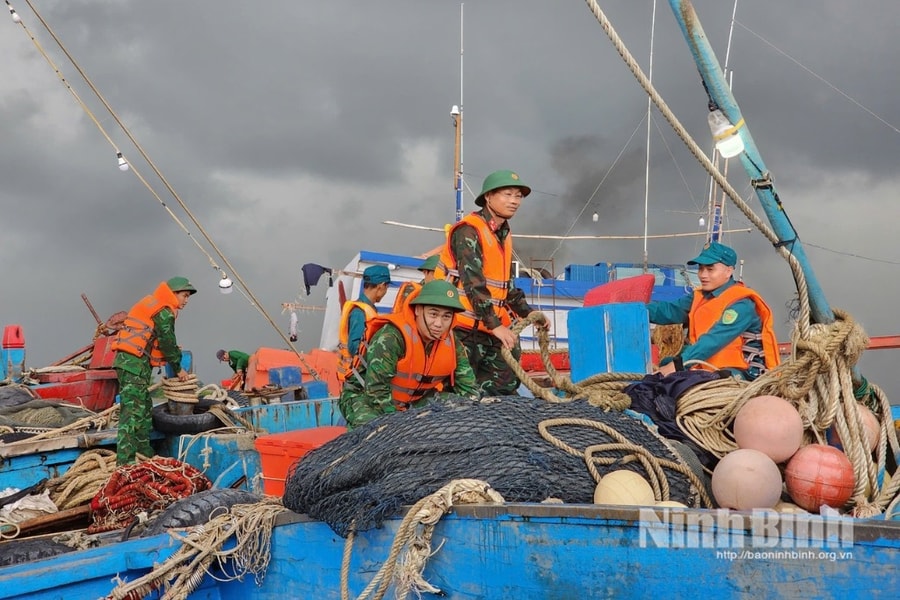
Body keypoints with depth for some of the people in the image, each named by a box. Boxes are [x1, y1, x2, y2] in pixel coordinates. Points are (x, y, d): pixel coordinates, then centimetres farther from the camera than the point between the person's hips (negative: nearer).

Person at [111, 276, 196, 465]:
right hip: (134, 362, -11)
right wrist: (179, 368, 4)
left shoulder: (153, 305, 24)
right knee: (133, 411, -14)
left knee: (144, 408, 18)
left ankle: (146, 454, 27)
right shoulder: (164, 311, -8)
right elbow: (167, 342, -7)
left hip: (126, 360, 11)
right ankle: (125, 462, -19)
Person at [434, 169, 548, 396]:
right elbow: (473, 283, -22)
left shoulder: (503, 235, 15)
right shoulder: (468, 231, -13)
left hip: (491, 329, 9)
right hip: (463, 329, -9)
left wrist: (527, 313, 10)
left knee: (506, 388, 7)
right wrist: (495, 325, -26)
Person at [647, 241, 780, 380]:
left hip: (740, 373, -8)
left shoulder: (741, 304, -16)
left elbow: (714, 341, -29)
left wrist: (677, 364, -38)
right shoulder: (700, 296, 11)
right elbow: (668, 311, -1)